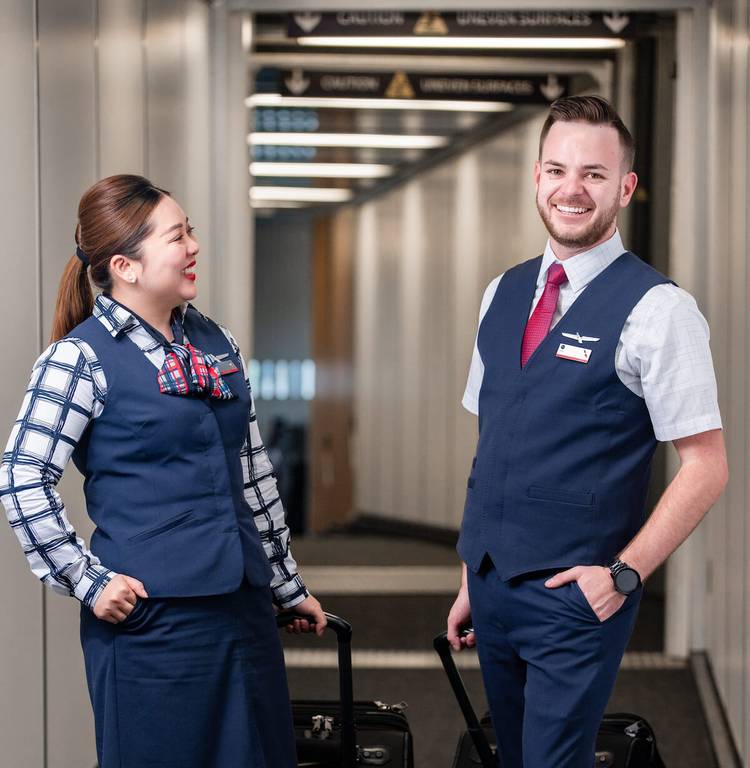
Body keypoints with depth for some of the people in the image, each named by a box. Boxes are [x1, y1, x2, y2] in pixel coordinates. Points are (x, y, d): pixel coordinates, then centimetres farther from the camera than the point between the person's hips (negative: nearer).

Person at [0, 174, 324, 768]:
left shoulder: (216, 342, 12)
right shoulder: (82, 356, -7)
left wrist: (289, 585, 21)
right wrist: (89, 583, -11)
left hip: (244, 607, 6)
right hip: (152, 617, -6)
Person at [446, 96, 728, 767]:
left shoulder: (656, 309, -12)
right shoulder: (503, 295, 9)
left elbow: (706, 467, -11)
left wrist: (623, 575, -14)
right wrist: (471, 582, 15)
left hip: (577, 595, -6)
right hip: (492, 584, 6)